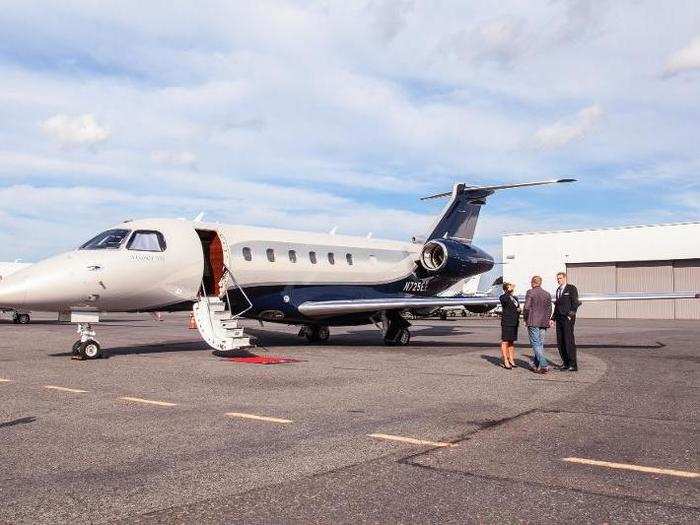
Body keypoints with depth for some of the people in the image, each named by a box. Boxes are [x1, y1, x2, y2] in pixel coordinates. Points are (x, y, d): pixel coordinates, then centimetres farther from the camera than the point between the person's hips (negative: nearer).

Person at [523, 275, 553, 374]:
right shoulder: (547, 294, 9)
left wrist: (525, 318, 2)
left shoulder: (530, 292, -7)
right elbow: (549, 309, 10)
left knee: (536, 344, -5)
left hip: (533, 322, -6)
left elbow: (526, 307, -13)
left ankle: (544, 365, -15)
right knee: (540, 344, 13)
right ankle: (536, 365, 18)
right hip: (543, 323, 6)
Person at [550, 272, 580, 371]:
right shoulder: (558, 290, 19)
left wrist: (570, 315, -15)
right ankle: (565, 363, 13)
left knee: (569, 341, -9)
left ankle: (573, 365, -4)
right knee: (560, 342, 5)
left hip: (568, 318, -7)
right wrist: (553, 318, 15)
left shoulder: (571, 288, -3)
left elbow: (575, 303, -8)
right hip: (559, 318, 7)